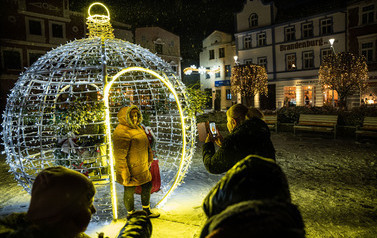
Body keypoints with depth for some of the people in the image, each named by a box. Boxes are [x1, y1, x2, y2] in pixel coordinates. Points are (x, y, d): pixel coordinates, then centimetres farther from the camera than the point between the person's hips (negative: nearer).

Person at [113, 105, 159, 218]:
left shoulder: (136, 127, 8)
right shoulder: (122, 133, -23)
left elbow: (145, 145, 20)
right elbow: (120, 157, -25)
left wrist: (149, 159, 24)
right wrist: (125, 176, -23)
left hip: (142, 167, 10)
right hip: (131, 169, -10)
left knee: (147, 185, 20)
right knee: (129, 191, 8)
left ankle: (146, 211, 40)